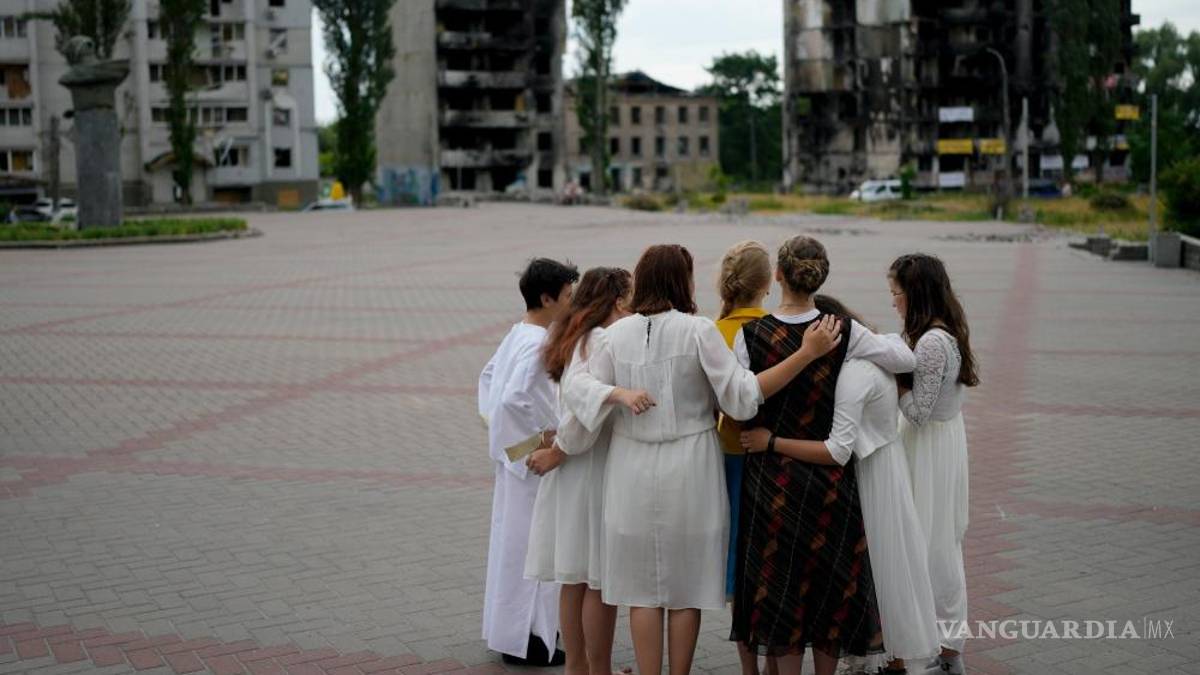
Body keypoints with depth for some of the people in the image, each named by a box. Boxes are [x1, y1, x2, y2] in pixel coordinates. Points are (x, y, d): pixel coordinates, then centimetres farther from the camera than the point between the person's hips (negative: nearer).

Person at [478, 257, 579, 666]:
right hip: (533, 461, -10)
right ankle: (525, 638, 8)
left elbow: (489, 376, 21)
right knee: (530, 545, 0)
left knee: (512, 541, 17)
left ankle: (508, 626, 29)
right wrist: (539, 438, -19)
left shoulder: (518, 335, 8)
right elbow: (512, 399, -32)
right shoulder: (539, 344, -21)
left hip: (515, 454, 10)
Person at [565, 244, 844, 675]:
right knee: (687, 587, 10)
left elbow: (583, 397, -1)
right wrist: (806, 353, -14)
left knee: (643, 589, 11)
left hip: (634, 473, 3)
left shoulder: (617, 334, -1)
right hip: (688, 475, -2)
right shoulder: (698, 331, -11)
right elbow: (741, 397, -14)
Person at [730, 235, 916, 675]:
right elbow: (906, 360, -3)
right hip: (830, 475, 1)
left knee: (780, 582, 12)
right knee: (832, 577, 16)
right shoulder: (844, 333, -11)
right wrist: (885, 337, 17)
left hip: (772, 478, 0)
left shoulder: (750, 336, -13)